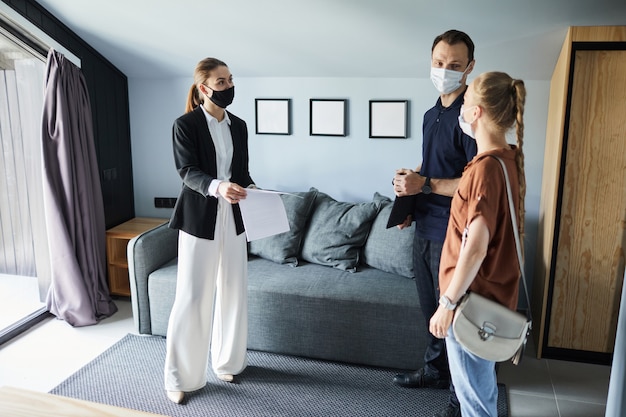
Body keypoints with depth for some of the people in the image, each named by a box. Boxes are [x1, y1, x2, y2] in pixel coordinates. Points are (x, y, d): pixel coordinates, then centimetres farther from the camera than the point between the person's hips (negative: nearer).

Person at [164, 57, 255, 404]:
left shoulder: (239, 126, 10)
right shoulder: (186, 124, -7)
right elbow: (188, 172, -15)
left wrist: (250, 189, -7)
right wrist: (217, 187, -34)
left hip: (232, 218, 5)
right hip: (199, 219, -5)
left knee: (232, 292, 12)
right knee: (192, 297, -1)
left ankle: (227, 361, 30)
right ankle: (181, 376, 14)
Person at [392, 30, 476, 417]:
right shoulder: (432, 115, 12)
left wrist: (426, 184, -22)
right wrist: (411, 193, 8)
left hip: (451, 234, -8)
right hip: (425, 228, 8)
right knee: (432, 309, 20)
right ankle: (436, 370, 39)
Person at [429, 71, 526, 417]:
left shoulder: (486, 167, -24)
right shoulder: (509, 159, 4)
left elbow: (476, 248, -26)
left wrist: (447, 303, -20)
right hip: (492, 292, 9)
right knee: (482, 384, 25)